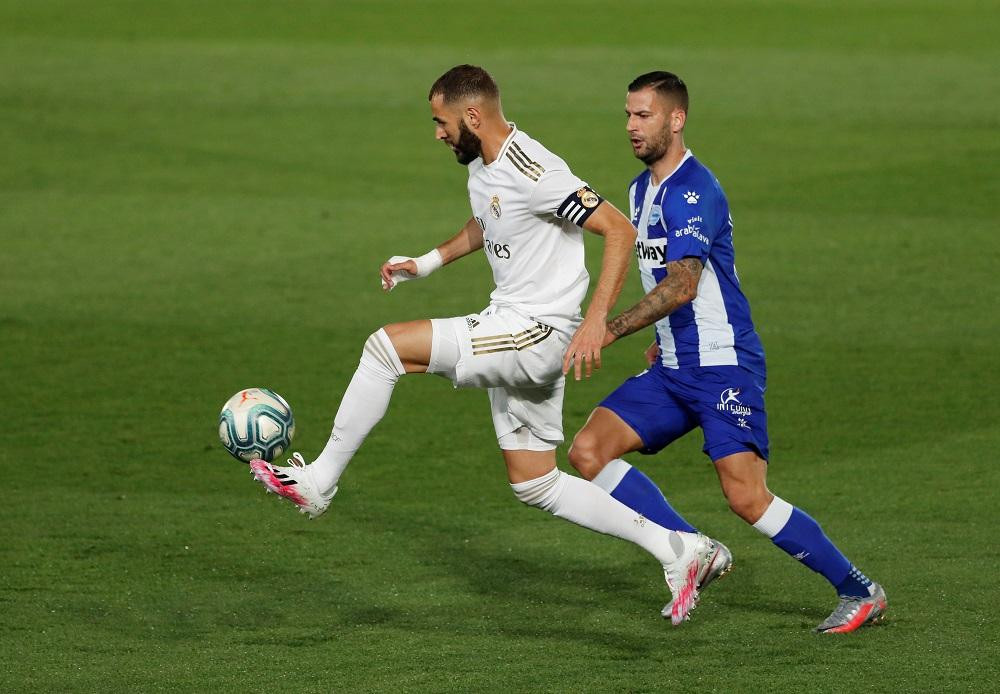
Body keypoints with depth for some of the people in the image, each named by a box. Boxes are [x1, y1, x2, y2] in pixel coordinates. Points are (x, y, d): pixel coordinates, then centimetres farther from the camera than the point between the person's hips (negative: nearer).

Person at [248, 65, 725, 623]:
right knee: (536, 487, 13)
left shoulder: (532, 172, -20)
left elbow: (620, 231, -22)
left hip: (535, 334, -11)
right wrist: (428, 263, 20)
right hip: (512, 334, 11)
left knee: (386, 346, -15)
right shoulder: (481, 168, 10)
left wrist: (596, 321, -28)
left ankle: (319, 481, -4)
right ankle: (677, 549, 15)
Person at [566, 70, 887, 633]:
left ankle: (860, 591, 0)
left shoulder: (694, 191, -17)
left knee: (747, 497, -15)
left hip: (724, 365, -9)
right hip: (674, 370, 9)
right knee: (589, 451, -4)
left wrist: (609, 331, -33)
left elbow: (682, 285, -28)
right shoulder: (642, 190, 13)